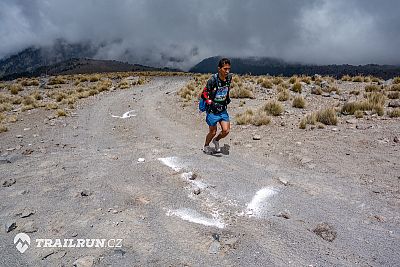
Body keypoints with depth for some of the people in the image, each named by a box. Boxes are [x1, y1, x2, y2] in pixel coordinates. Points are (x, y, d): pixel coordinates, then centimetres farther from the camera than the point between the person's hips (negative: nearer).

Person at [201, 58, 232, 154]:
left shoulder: (229, 77, -6)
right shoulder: (213, 80, -22)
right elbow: (204, 95, -18)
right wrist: (212, 104, -30)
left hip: (223, 109, 5)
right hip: (212, 110, -5)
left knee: (226, 131, -2)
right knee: (213, 132, 5)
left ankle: (216, 141, 30)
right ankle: (206, 146, 34)